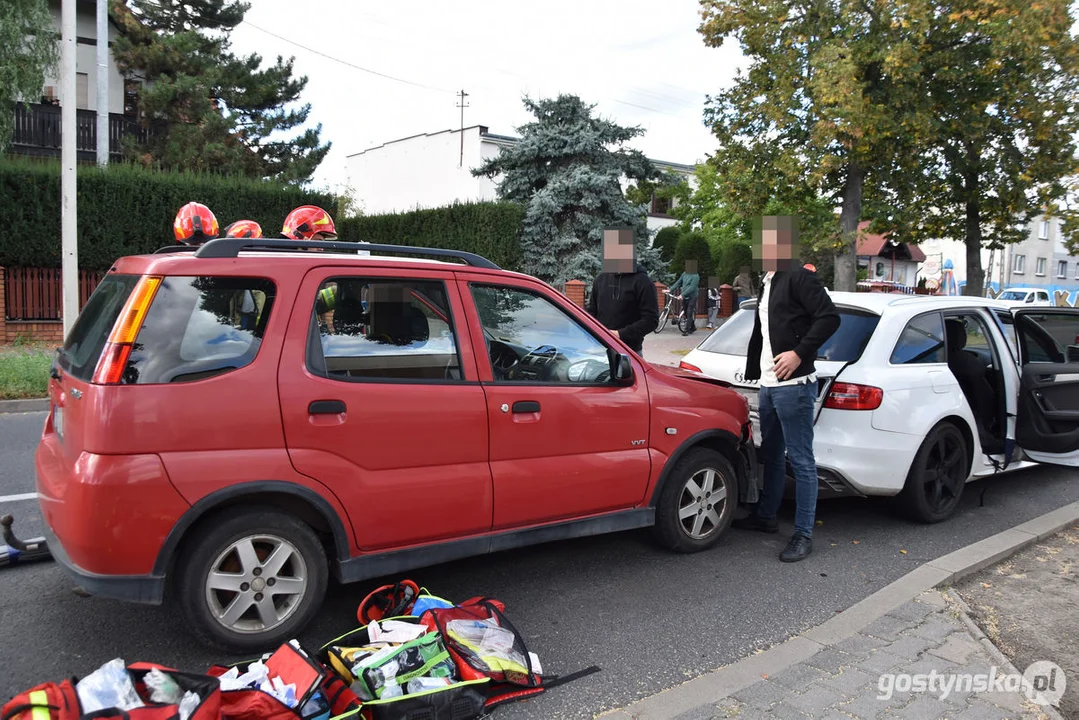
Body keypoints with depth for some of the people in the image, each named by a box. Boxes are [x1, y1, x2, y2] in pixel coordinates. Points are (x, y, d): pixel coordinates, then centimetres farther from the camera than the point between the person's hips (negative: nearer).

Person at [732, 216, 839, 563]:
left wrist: (799, 353, -23)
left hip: (793, 386, -10)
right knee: (771, 455, 19)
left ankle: (803, 535, 5)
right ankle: (765, 517, 33)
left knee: (800, 461, -3)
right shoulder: (767, 283, 20)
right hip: (768, 385, 10)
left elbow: (829, 317, -20)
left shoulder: (799, 278, -10)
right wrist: (752, 373, 22)